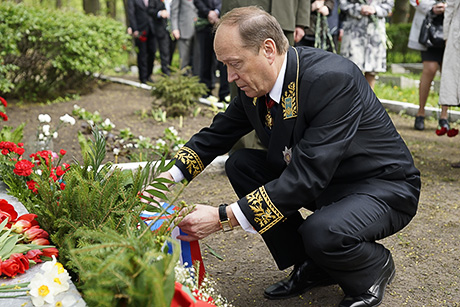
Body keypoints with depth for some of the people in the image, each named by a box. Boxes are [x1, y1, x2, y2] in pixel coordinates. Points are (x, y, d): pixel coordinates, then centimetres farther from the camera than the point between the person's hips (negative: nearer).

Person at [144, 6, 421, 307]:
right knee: (241, 164, -3)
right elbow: (216, 135, 8)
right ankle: (311, 268, 5)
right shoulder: (255, 84, -6)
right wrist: (171, 175, -8)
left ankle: (374, 266, 4)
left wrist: (224, 217, -35)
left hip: (385, 188, -8)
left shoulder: (332, 79, -31)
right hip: (325, 182, 8)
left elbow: (307, 177, -35)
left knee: (322, 233, -35)